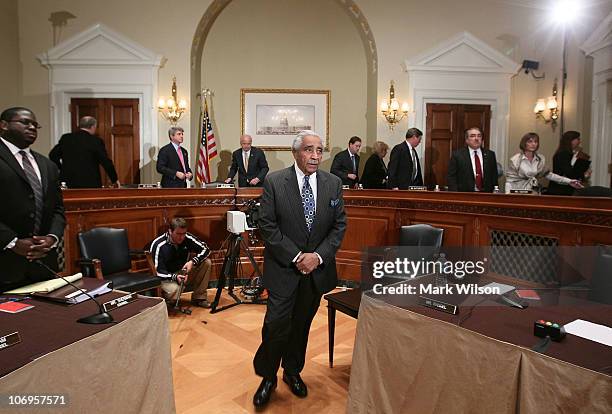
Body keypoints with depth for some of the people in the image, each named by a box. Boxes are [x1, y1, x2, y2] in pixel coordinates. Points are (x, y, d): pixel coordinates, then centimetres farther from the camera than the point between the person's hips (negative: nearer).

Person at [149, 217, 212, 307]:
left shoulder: (187, 238, -12)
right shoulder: (158, 245, -21)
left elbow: (205, 249, -6)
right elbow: (157, 272, -20)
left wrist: (192, 262, -23)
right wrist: (174, 277, -37)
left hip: (183, 272, 5)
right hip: (167, 278, -5)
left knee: (207, 263, -14)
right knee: (174, 290, -38)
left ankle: (199, 298, -5)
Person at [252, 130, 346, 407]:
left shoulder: (333, 184, 1)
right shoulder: (275, 182, -8)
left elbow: (339, 225, 2)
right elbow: (267, 226, -10)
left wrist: (319, 255, -11)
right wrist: (296, 257, -15)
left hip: (318, 267, 3)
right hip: (284, 268, -3)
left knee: (302, 324, 17)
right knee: (276, 325, -2)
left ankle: (292, 371, 40)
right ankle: (267, 377, 24)